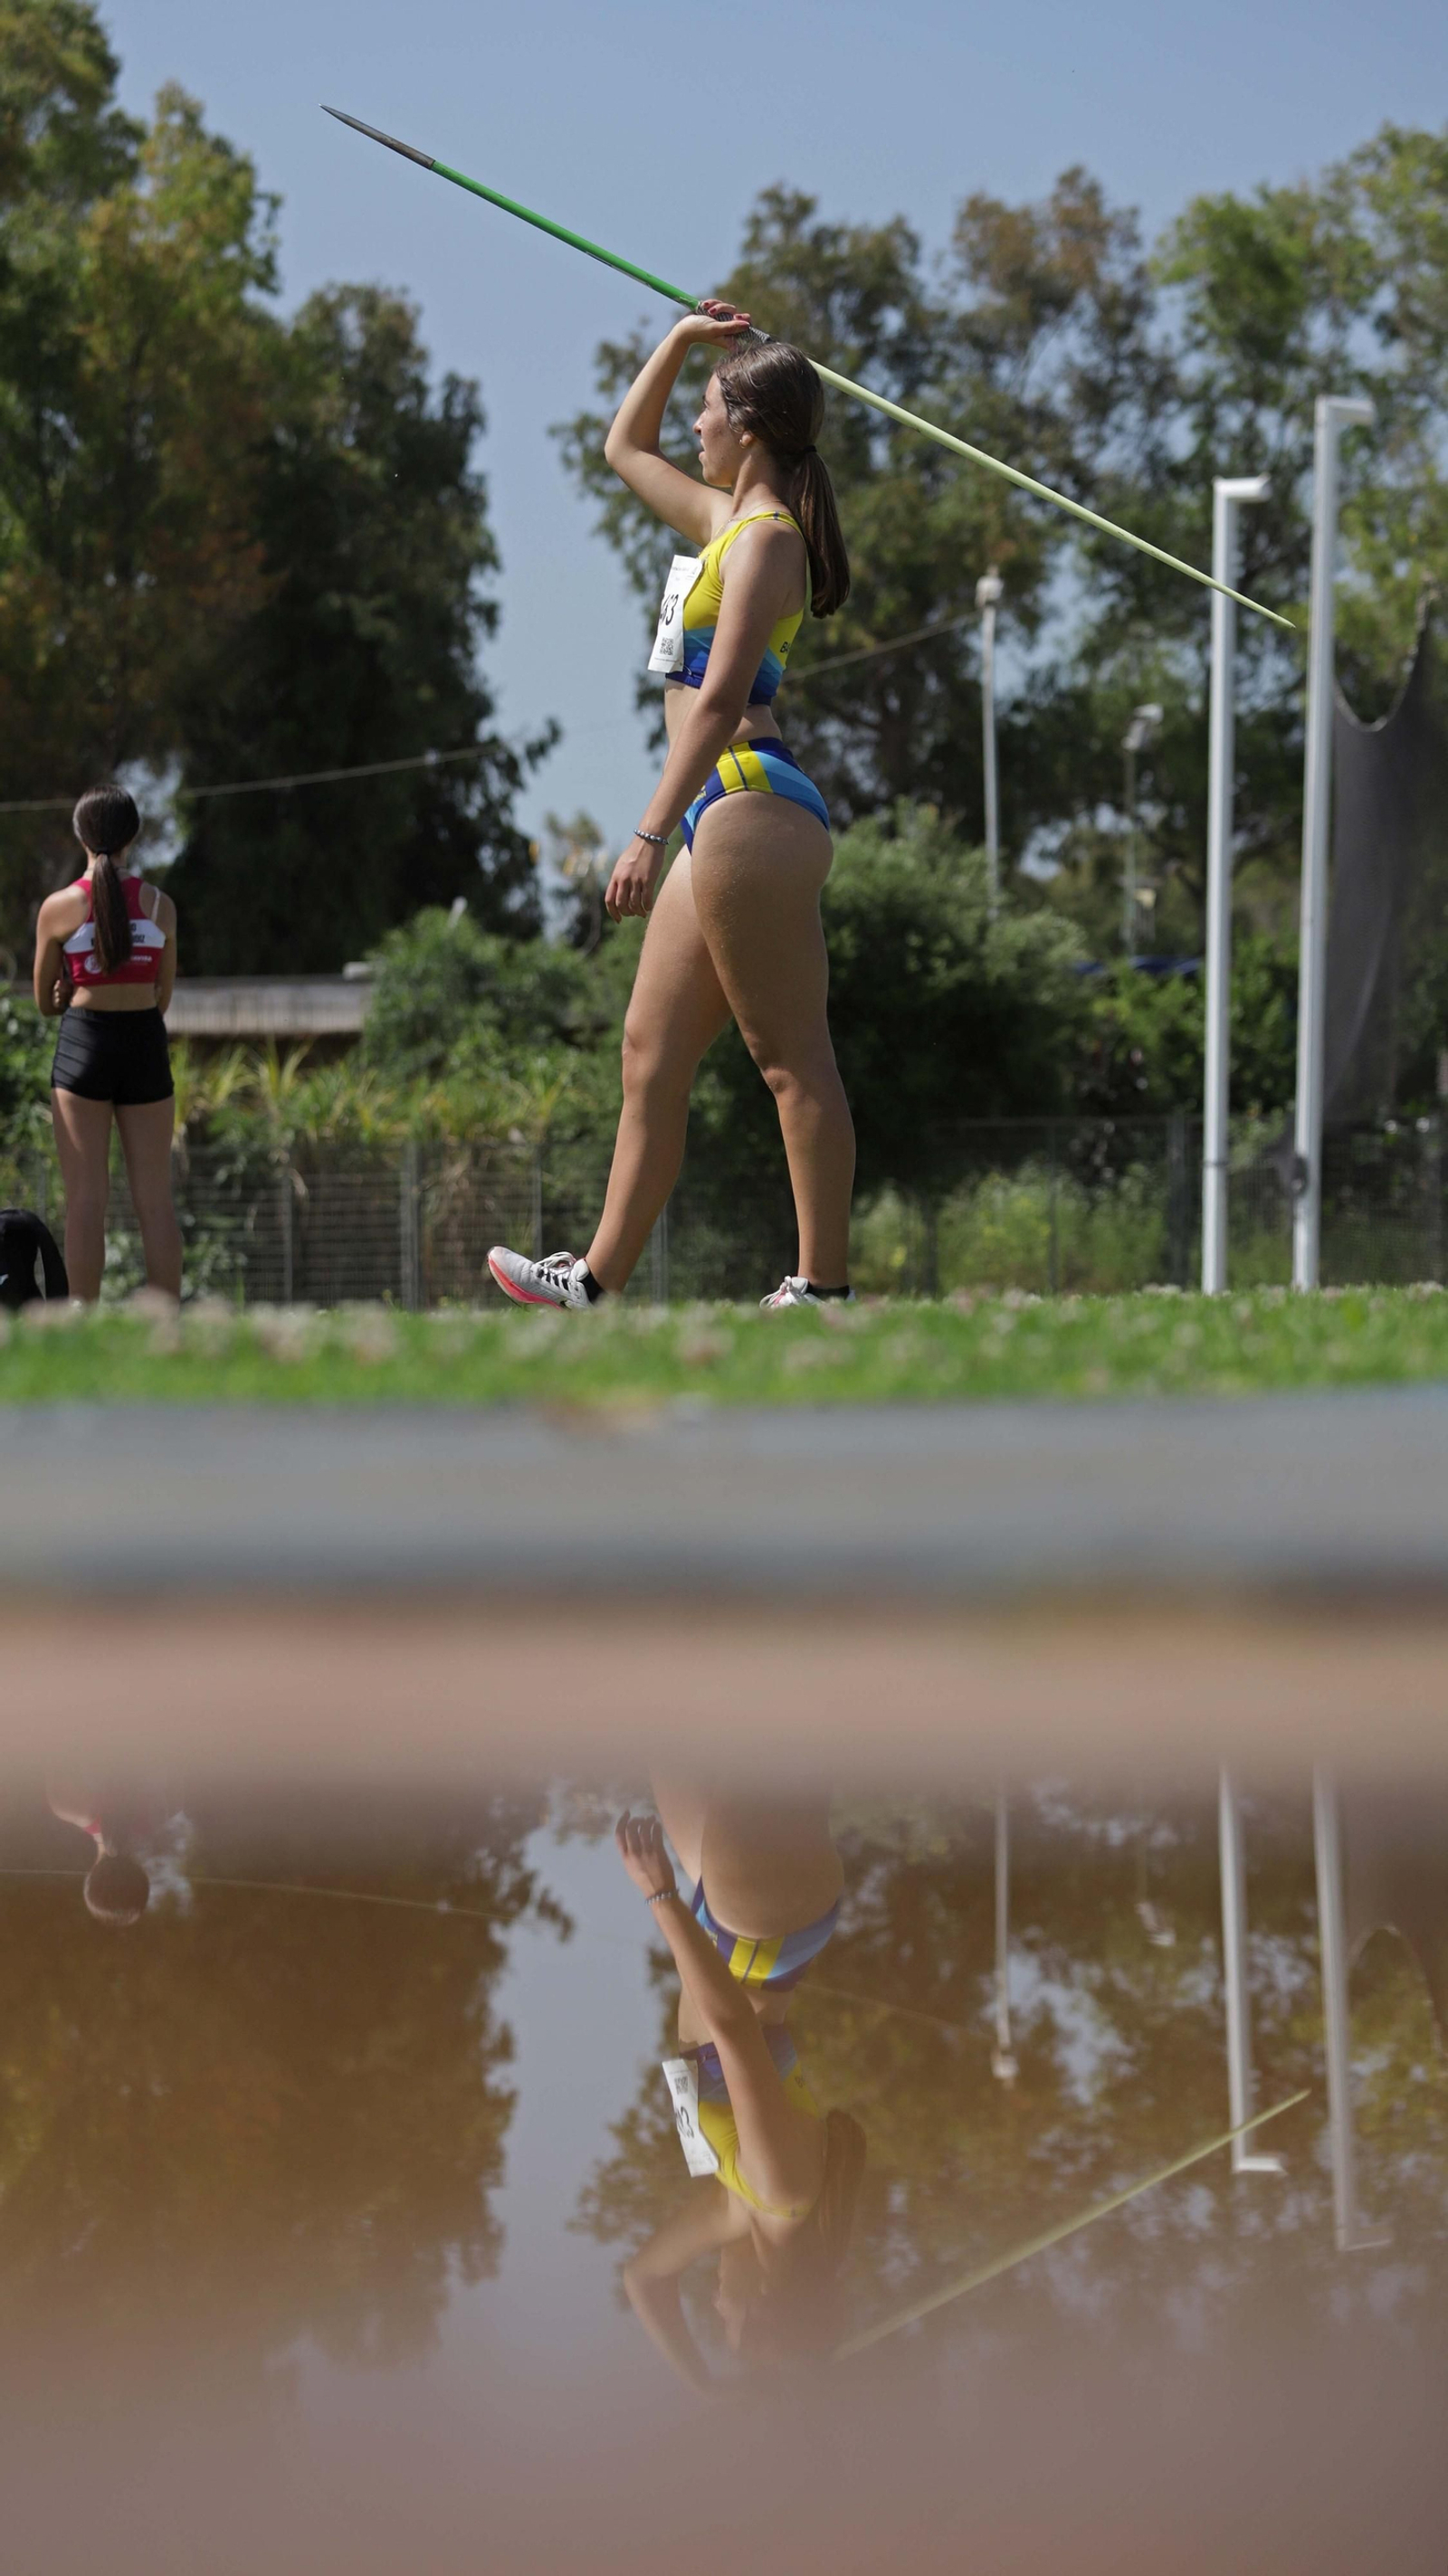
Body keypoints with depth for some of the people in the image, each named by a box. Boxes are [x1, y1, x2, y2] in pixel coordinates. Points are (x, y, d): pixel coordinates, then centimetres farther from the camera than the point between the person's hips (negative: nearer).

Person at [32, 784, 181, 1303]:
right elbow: (163, 999, 9)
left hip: (83, 1045, -2)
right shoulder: (161, 906, 2)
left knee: (85, 1201, -1)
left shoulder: (59, 908, -4)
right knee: (156, 1200, 4)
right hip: (147, 1044, 2)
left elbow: (46, 1004, 4)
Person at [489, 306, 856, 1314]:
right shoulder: (725, 519, 18)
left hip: (751, 805, -10)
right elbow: (626, 449, 36)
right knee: (653, 1049, 9)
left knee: (794, 1059, -8)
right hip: (725, 817, 10)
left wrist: (652, 835, -24)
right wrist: (679, 341, 25)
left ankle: (824, 1287, -7)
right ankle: (601, 1277, 10)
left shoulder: (768, 540, -11)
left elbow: (720, 698, -19)